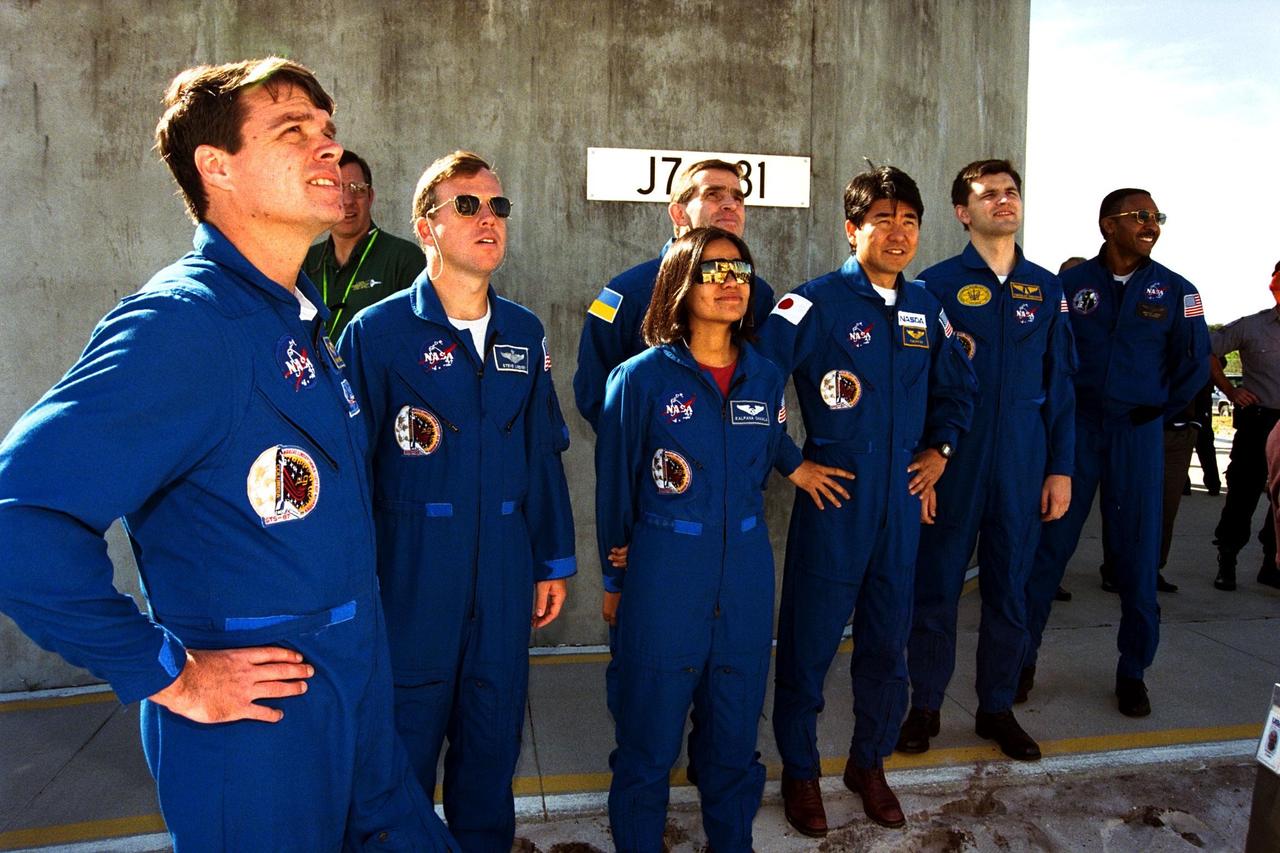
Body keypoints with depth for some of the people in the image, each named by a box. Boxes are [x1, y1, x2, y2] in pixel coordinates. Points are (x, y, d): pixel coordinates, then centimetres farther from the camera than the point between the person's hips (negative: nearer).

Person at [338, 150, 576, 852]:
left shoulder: (524, 334, 7)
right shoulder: (377, 332, -7)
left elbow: (544, 453, 10)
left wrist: (555, 560, 11)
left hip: (505, 570, 4)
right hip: (410, 570, -3)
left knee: (494, 734, 17)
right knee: (406, 740, 12)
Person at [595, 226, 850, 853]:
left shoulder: (766, 378, 4)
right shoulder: (641, 377, -8)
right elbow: (615, 485, 0)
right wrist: (614, 580, 6)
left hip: (744, 578, 4)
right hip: (662, 582, -3)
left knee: (734, 740, 17)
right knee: (648, 741, 10)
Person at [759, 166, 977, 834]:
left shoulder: (924, 306, 9)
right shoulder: (816, 302, -10)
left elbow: (958, 387, 23)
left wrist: (940, 450, 10)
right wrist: (791, 464, -15)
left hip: (903, 500, 5)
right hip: (833, 499, -5)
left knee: (888, 640, 15)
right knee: (810, 639, 6)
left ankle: (869, 764, 37)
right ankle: (800, 771, 28)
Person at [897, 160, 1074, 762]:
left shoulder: (1046, 288, 10)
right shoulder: (936, 283, -1)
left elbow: (1060, 384, 10)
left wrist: (1060, 468, 6)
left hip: (1023, 463, 3)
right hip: (952, 459, -3)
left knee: (1010, 587, 11)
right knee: (936, 584, 5)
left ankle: (997, 707, 27)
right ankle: (925, 706, 21)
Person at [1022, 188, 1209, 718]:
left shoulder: (1175, 291, 4)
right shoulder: (1070, 284, 1)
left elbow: (1193, 364, 10)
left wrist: (1157, 413, 9)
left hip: (1139, 435, 1)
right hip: (1075, 429, -1)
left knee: (1137, 555, 6)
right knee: (1048, 545, 0)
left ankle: (1133, 673, 20)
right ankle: (1021, 658, 12)